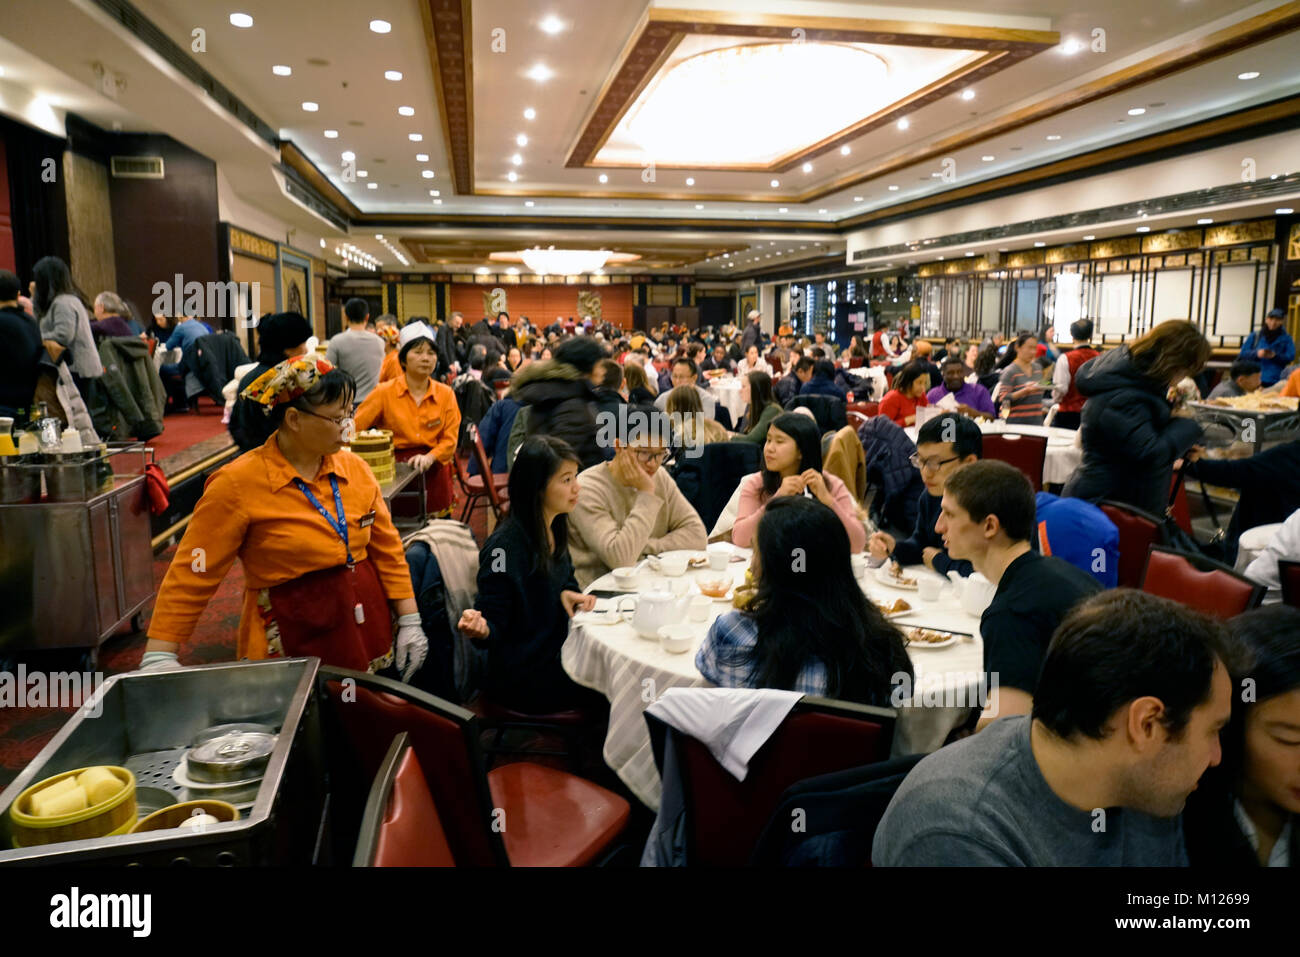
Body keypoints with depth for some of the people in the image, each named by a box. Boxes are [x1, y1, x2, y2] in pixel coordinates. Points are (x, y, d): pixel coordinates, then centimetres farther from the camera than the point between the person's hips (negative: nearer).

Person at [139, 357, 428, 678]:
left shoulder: (355, 469, 2)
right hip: (293, 648, -4)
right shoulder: (237, 484, -12)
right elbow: (192, 574, -11)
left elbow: (387, 548, 6)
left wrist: (410, 621, 4)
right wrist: (159, 658, -15)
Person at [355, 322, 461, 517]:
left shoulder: (446, 394, 4)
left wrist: (429, 457, -16)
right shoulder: (384, 392, 0)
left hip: (433, 473, 2)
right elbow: (354, 427, 0)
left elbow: (450, 439, 1)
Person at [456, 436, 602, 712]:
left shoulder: (555, 529, 2)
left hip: (556, 654, 8)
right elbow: (495, 624, -18)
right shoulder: (505, 547, -23)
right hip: (522, 678, -8)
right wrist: (480, 628, -40)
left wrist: (567, 593, -2)